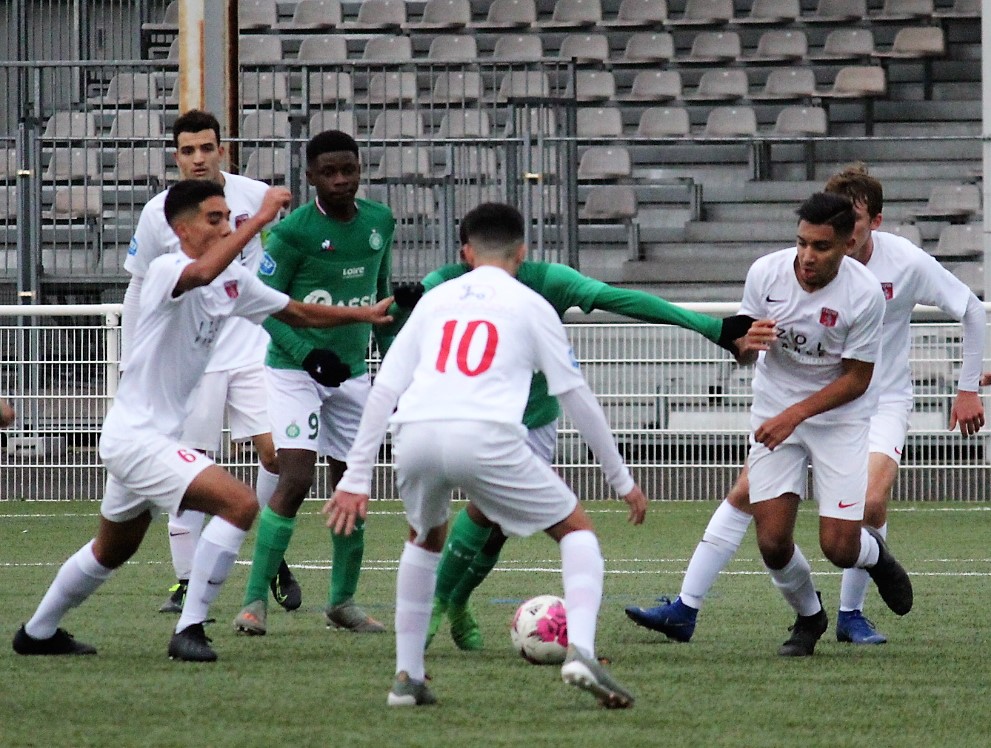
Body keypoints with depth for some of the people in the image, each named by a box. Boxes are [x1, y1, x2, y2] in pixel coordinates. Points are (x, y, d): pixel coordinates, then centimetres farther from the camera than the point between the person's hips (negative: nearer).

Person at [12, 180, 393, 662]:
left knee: (112, 551, 27)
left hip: (156, 437, 10)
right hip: (137, 437, -10)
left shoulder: (233, 280, 6)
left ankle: (37, 633, 44)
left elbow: (297, 313, 18)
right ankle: (188, 631, -18)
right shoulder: (165, 271, -19)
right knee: (240, 503, -22)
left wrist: (362, 314, 12)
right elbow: (202, 272, -43)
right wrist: (261, 218, -40)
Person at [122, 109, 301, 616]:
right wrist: (131, 363, 8)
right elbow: (139, 290, 8)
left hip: (252, 350, 0)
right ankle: (185, 584, 7)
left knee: (276, 453, -10)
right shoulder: (158, 213, -3)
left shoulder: (256, 197, -3)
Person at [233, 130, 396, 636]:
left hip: (351, 373, 6)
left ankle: (343, 601, 24)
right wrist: (307, 353, -24)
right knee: (295, 479, -18)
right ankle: (255, 600, -14)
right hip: (294, 370, -6)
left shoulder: (380, 223, 4)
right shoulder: (293, 232, -14)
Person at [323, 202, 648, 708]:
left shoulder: (435, 300, 26)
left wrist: (356, 480, 21)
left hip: (415, 437, 3)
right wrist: (621, 480, 25)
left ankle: (407, 676, 26)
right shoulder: (529, 305, 18)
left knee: (425, 539, 33)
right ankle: (580, 650, -10)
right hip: (485, 437, -3)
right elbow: (575, 396, 17)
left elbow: (383, 390, 21)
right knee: (576, 530, 14)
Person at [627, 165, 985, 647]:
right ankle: (685, 611, 0)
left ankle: (850, 616, -2)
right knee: (745, 494, -6)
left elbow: (971, 312, 0)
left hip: (881, 403, -2)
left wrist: (968, 388, 3)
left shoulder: (907, 264, -14)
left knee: (870, 503, -25)